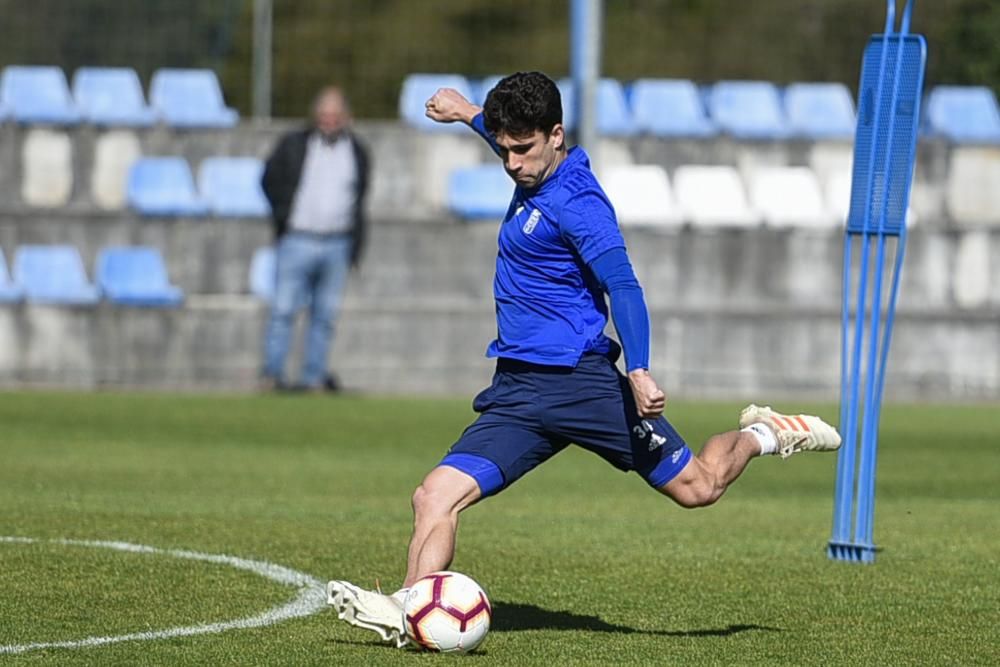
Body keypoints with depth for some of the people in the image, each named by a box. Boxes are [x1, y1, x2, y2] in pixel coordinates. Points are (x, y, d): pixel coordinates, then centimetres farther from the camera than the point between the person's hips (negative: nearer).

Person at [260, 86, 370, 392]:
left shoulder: (356, 152, 11)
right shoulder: (294, 145, 3)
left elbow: (359, 200, 16)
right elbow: (270, 179, 11)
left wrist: (356, 247, 11)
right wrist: (283, 214, -1)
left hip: (337, 245, 2)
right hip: (297, 240, -2)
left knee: (325, 316, 4)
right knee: (283, 309, -8)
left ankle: (313, 376, 9)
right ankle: (272, 374, -6)